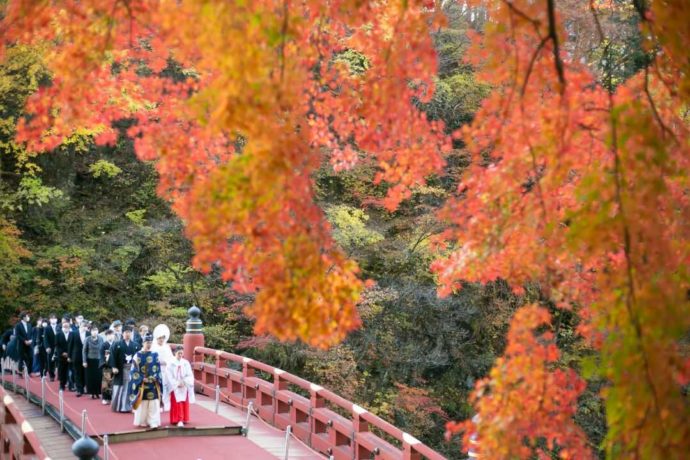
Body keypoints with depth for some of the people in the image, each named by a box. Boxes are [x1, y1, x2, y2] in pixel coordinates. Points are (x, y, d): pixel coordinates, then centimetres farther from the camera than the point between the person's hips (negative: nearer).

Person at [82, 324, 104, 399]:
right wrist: (84, 361, -7)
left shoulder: (101, 339, -1)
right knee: (91, 377, 3)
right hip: (90, 360, -1)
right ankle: (92, 393, 11)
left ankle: (97, 392, 11)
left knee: (98, 377, 1)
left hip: (98, 361, 1)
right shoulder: (87, 339, -6)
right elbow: (84, 350, -3)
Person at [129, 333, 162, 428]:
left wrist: (155, 377, -8)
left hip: (153, 383, 2)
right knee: (142, 403, 3)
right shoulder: (138, 355, -2)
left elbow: (158, 368, 8)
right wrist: (142, 379, -13)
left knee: (154, 403, -2)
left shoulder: (155, 355, 7)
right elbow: (135, 370, -4)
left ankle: (153, 422, -1)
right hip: (142, 383, -2)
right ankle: (142, 421, 14)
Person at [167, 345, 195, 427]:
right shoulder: (171, 363, -3)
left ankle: (184, 419, 14)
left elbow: (190, 375, 2)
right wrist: (177, 384, -14)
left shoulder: (186, 363, 4)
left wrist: (184, 382, -13)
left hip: (184, 387, 3)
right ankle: (178, 420, -8)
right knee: (177, 404, -8)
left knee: (184, 404, 4)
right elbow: (169, 376, -6)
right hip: (175, 387, -3)